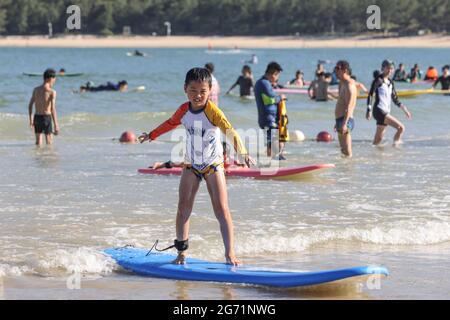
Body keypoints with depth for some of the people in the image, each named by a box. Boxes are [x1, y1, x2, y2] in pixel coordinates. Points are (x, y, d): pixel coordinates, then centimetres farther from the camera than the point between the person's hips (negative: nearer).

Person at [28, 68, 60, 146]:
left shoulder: (36, 90, 5)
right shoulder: (52, 92, -12)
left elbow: (30, 105, 8)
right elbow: (53, 109, -20)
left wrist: (31, 120, 18)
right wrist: (56, 125, -21)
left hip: (37, 117, 5)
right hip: (46, 118, -5)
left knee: (38, 143, 14)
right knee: (49, 143, 2)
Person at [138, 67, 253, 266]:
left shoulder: (212, 111, -21)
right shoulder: (184, 110, -4)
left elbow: (229, 130, -34)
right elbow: (171, 123, 19)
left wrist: (242, 152, -50)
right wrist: (151, 135, 33)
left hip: (213, 165, -4)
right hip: (191, 166, 4)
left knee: (221, 209, -9)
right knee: (183, 208, 0)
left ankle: (230, 253, -9)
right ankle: (182, 251, 8)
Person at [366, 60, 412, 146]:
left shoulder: (390, 82, 15)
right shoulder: (378, 80, -7)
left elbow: (395, 98, 22)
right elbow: (370, 95, -11)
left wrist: (403, 108, 13)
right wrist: (369, 110, -19)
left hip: (386, 112, 8)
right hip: (379, 111, -8)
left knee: (378, 139, 11)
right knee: (401, 127, -18)